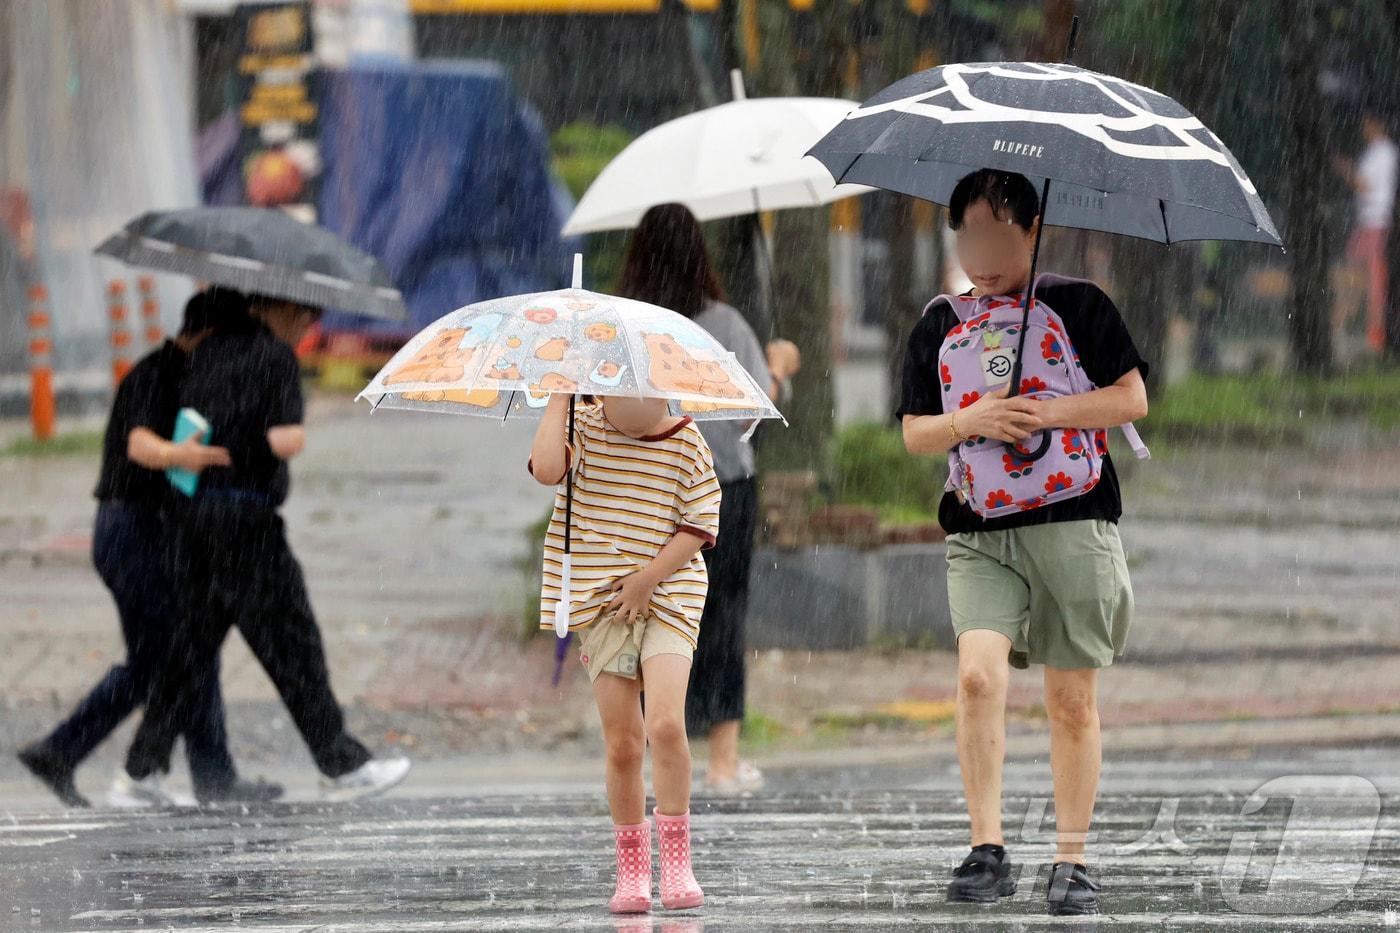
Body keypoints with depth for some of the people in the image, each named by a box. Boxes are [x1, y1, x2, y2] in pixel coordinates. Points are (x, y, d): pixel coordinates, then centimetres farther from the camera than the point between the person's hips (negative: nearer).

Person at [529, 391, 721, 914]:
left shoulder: (686, 444, -2)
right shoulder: (586, 428, 0)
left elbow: (700, 524, -4)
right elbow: (546, 468, -19)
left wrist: (648, 577, -13)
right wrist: (559, 399, -14)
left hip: (668, 599, -1)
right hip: (600, 601, 1)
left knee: (665, 724, -20)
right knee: (622, 743, 0)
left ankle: (676, 866, -9)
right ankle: (631, 874, 12)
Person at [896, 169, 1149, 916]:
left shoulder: (1078, 306, 5)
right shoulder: (940, 324, 12)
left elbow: (1132, 399, 1)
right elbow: (913, 433, 11)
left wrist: (1047, 413, -13)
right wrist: (969, 421, -10)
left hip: (1074, 523, -1)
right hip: (979, 532, 1)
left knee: (1072, 697, 2)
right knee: (979, 672, -19)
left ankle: (1072, 860, 11)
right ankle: (987, 848, -17)